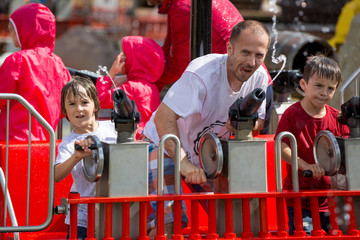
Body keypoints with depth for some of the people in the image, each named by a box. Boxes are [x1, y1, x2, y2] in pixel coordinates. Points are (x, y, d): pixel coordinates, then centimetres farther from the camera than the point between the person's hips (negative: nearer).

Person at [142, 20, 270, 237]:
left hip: (208, 154, 7)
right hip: (166, 146, -6)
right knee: (167, 223, -22)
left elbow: (258, 123, 1)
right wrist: (183, 163, -48)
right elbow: (163, 118, -39)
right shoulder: (202, 73, -33)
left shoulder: (260, 77, -11)